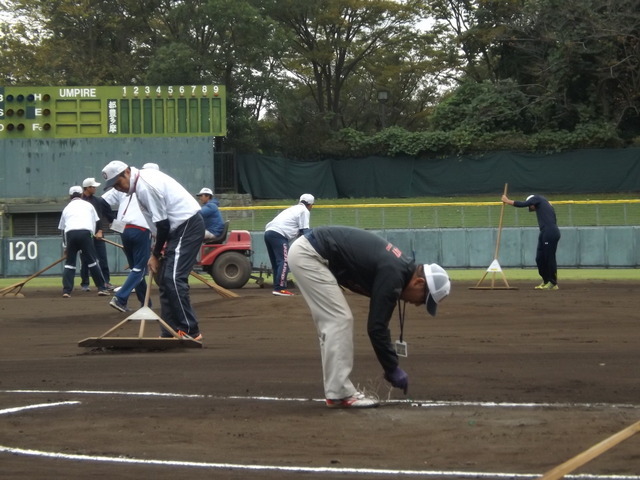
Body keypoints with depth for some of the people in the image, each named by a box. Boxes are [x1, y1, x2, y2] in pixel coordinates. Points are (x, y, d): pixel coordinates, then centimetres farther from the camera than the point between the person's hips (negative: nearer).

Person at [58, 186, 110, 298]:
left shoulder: (67, 208, 25)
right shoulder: (88, 205, 21)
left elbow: (62, 229, 24)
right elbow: (97, 222, 18)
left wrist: (65, 246, 29)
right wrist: (93, 234, 26)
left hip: (70, 234, 1)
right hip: (85, 233, -1)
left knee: (69, 263, 10)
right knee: (92, 261, 5)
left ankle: (66, 291, 2)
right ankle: (101, 288, 3)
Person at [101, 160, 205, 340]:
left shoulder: (145, 186, -19)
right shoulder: (143, 179, 12)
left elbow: (162, 224, -18)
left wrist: (156, 254, -9)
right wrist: (158, 246, 7)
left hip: (188, 226, -11)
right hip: (180, 227, 11)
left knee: (173, 279, -16)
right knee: (164, 279, 11)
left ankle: (190, 331, -16)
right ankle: (171, 332, 13)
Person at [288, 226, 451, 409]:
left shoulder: (398, 265, 11)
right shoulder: (393, 275, -17)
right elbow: (376, 327, -16)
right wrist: (392, 369, -8)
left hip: (304, 250, 10)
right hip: (308, 255, -10)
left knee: (332, 322, 11)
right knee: (339, 321, -8)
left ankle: (338, 390, 13)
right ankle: (339, 394, -6)